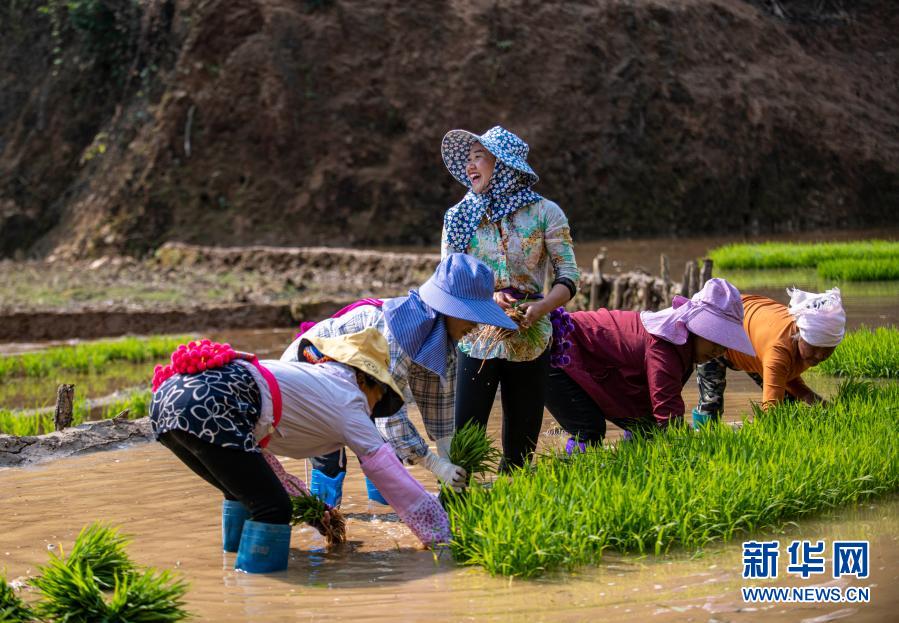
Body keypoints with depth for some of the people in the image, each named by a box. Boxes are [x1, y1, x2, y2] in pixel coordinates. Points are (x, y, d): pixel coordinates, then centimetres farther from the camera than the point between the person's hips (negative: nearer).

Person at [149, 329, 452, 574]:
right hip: (208, 409, -9)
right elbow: (391, 475, 12)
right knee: (273, 508, 0)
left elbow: (256, 455, 37)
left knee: (244, 492, 26)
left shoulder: (309, 375, 32)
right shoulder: (348, 400, 11)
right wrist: (440, 537, 21)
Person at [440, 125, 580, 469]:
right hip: (476, 340, 1)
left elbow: (569, 274, -3)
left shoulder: (544, 212, -1)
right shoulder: (460, 217, 5)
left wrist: (542, 306, -22)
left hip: (529, 342, 0)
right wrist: (488, 298, -17)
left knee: (521, 445, 6)